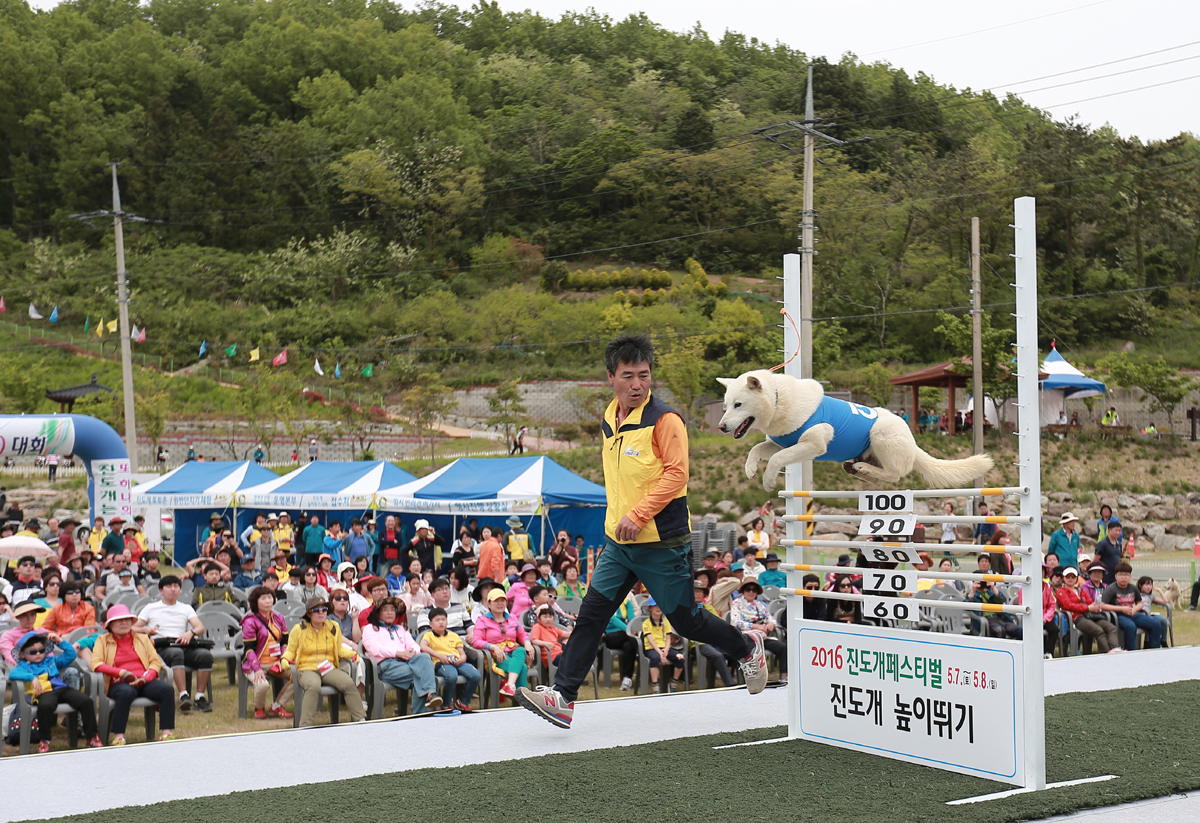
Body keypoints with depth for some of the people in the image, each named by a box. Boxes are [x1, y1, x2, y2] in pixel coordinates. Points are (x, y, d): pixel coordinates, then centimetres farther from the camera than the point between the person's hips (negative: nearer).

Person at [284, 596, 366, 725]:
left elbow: (339, 649, 18)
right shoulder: (299, 630, 2)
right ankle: (305, 726, -36)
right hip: (306, 669, -3)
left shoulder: (333, 627, 11)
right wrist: (285, 659, -14)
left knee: (348, 683, -26)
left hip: (329, 669, 3)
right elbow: (290, 651, 8)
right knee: (314, 686, -39)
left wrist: (352, 654, -1)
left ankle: (360, 719, -17)